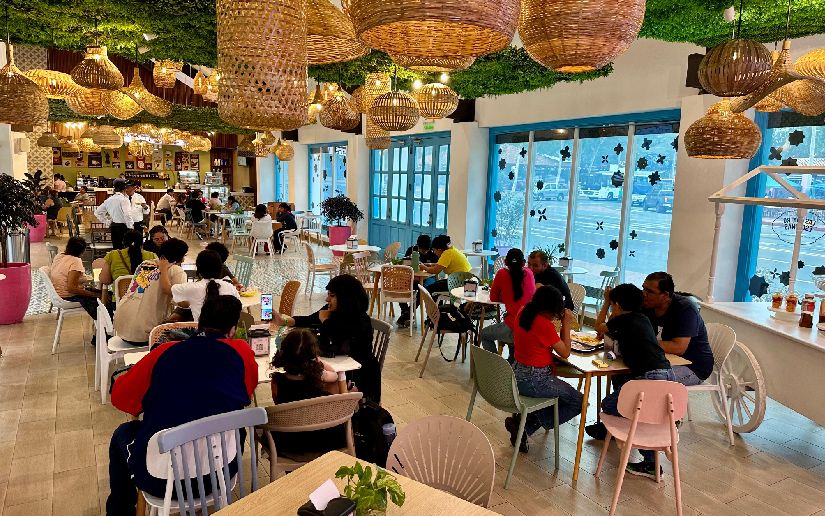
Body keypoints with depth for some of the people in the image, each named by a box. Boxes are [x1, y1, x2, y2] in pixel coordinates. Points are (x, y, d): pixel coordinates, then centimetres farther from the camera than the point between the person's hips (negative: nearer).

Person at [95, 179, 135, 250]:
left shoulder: (109, 200, 10)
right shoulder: (124, 200, -12)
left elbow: (97, 212, 17)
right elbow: (127, 216, -23)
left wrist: (107, 222, 16)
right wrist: (131, 228, -16)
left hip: (113, 226, 7)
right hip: (123, 227, -7)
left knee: (116, 249, 13)